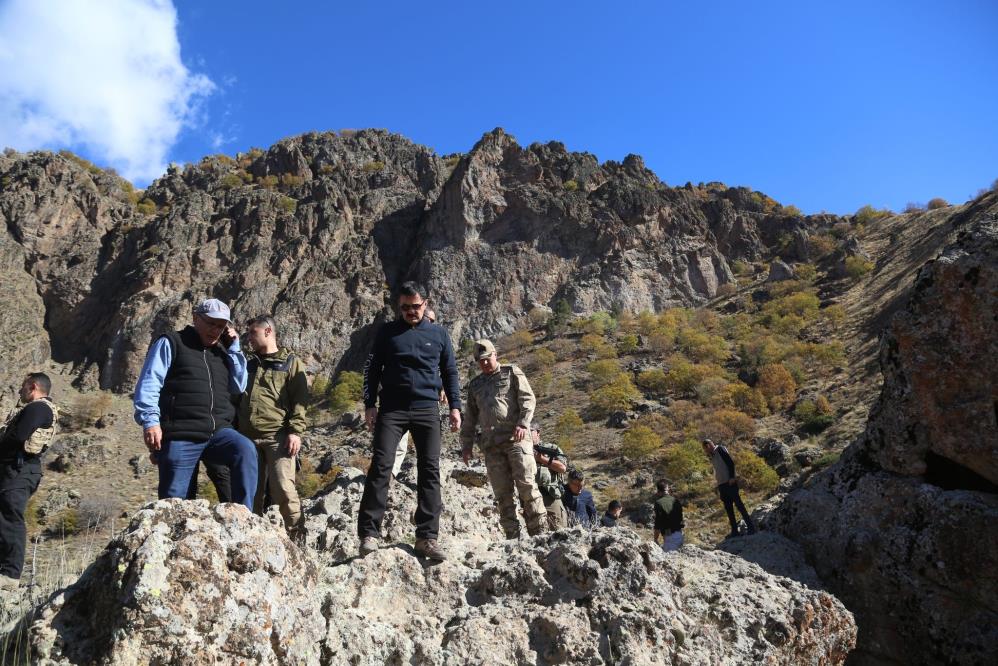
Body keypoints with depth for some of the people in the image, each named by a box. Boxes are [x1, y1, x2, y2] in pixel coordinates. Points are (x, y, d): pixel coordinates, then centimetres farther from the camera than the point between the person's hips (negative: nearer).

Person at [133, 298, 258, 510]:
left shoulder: (222, 352, 22)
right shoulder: (171, 343, 6)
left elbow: (239, 386, 13)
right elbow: (149, 384, -2)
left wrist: (234, 347, 11)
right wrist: (150, 420, -15)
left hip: (218, 431, 4)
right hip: (180, 437, -3)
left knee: (245, 449, -26)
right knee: (175, 501, -2)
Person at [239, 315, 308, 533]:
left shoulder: (291, 362, 7)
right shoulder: (248, 364, 22)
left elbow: (300, 399, -2)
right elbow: (235, 397, 26)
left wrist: (295, 431, -14)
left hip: (278, 436, -5)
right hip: (248, 437, 5)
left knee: (282, 488, -13)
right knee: (252, 491, 7)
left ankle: (297, 533, -2)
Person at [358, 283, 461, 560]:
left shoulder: (439, 334, 11)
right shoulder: (387, 332, 9)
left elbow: (450, 372, 14)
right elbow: (372, 369, 9)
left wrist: (455, 406, 6)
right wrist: (370, 405, 0)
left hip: (427, 410, 1)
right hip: (392, 409, -1)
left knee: (430, 470, -2)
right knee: (380, 466, -10)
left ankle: (427, 537, 2)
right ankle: (369, 533, -5)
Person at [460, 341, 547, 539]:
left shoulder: (512, 372, 12)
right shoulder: (475, 385, 24)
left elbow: (528, 399, 1)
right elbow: (470, 418, 26)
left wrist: (523, 423, -14)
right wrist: (466, 444, 18)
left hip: (516, 438, -4)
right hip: (491, 444, 4)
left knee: (526, 484, -12)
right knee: (502, 492, 0)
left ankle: (539, 532, -8)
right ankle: (512, 535, 2)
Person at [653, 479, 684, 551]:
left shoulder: (659, 503, -11)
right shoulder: (676, 501, 8)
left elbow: (658, 524, -12)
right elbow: (680, 519, 13)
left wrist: (655, 540, -3)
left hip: (670, 536, -7)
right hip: (679, 535, 7)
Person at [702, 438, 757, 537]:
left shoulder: (720, 450, -3)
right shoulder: (712, 457, 19)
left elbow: (731, 462, -11)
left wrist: (732, 477, -18)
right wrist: (718, 487, 15)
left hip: (729, 483, -8)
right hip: (721, 485, 8)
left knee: (738, 504, -8)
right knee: (728, 508, 7)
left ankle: (751, 527, -5)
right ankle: (734, 531, 10)